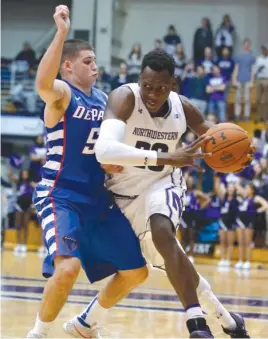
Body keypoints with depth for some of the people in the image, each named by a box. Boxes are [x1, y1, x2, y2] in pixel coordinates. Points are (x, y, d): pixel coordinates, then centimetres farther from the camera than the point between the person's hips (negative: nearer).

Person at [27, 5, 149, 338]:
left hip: (98, 199, 8)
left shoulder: (102, 99, 13)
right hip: (61, 196, -8)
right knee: (68, 267, -29)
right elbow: (42, 83, -36)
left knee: (136, 271, 9)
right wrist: (62, 32, -38)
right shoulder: (61, 93, -10)